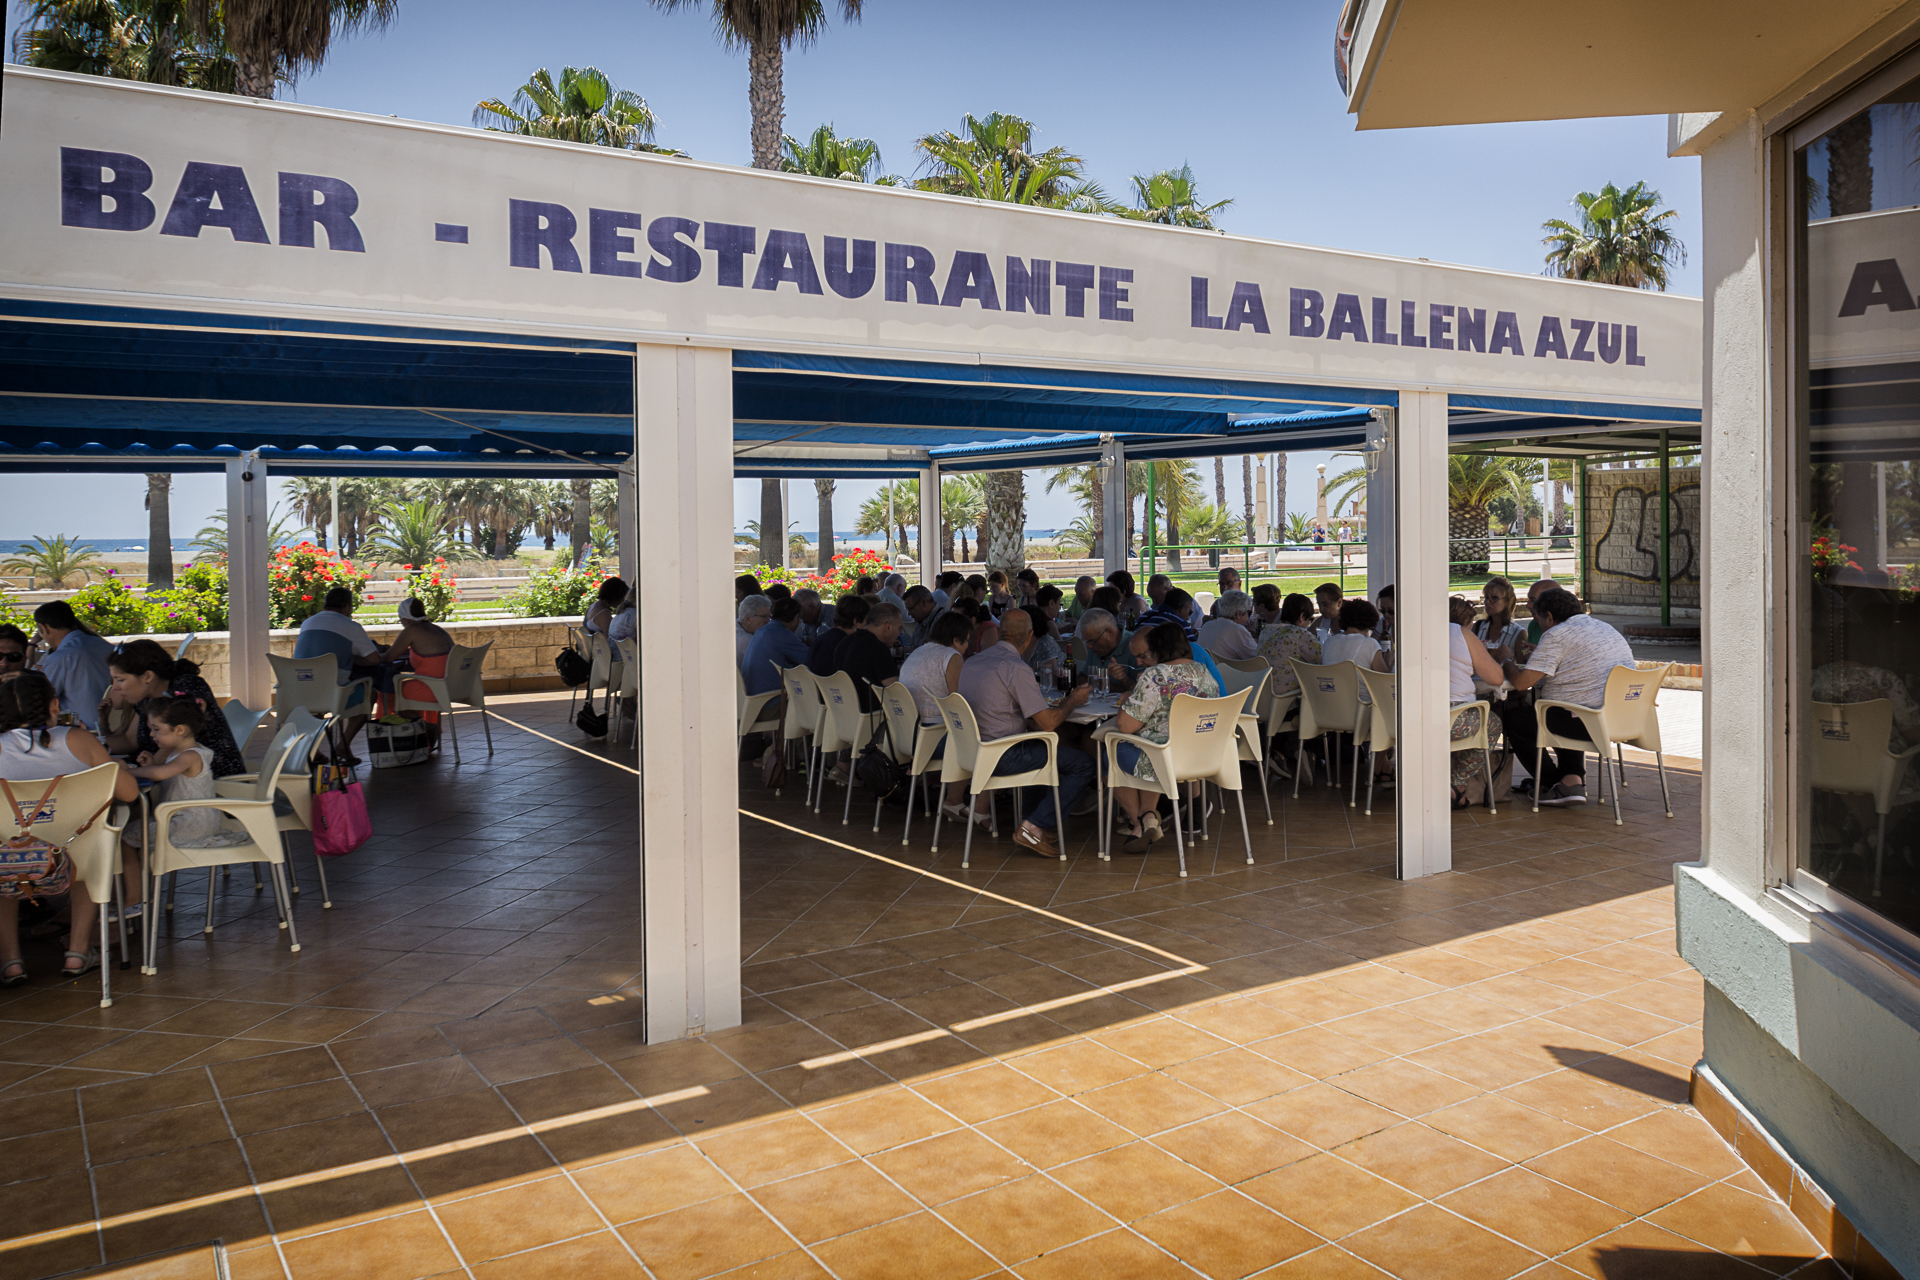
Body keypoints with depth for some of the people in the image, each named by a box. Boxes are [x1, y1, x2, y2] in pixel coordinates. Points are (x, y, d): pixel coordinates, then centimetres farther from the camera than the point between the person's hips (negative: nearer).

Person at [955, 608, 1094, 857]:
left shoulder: (972, 661, 9)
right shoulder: (1016, 668, -16)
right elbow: (1047, 723, -17)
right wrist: (1072, 701, 3)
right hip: (1002, 757, -9)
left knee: (1047, 748, 29)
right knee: (1084, 764, -3)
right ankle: (1035, 827, -6)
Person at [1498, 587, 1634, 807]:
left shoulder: (1556, 635, -11)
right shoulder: (1606, 628, 17)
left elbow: (1522, 682, -12)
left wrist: (1507, 665, 9)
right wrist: (1543, 656, 33)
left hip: (1589, 724, -9)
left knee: (1513, 715, 7)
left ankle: (1552, 783, 14)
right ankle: (1573, 779, 19)